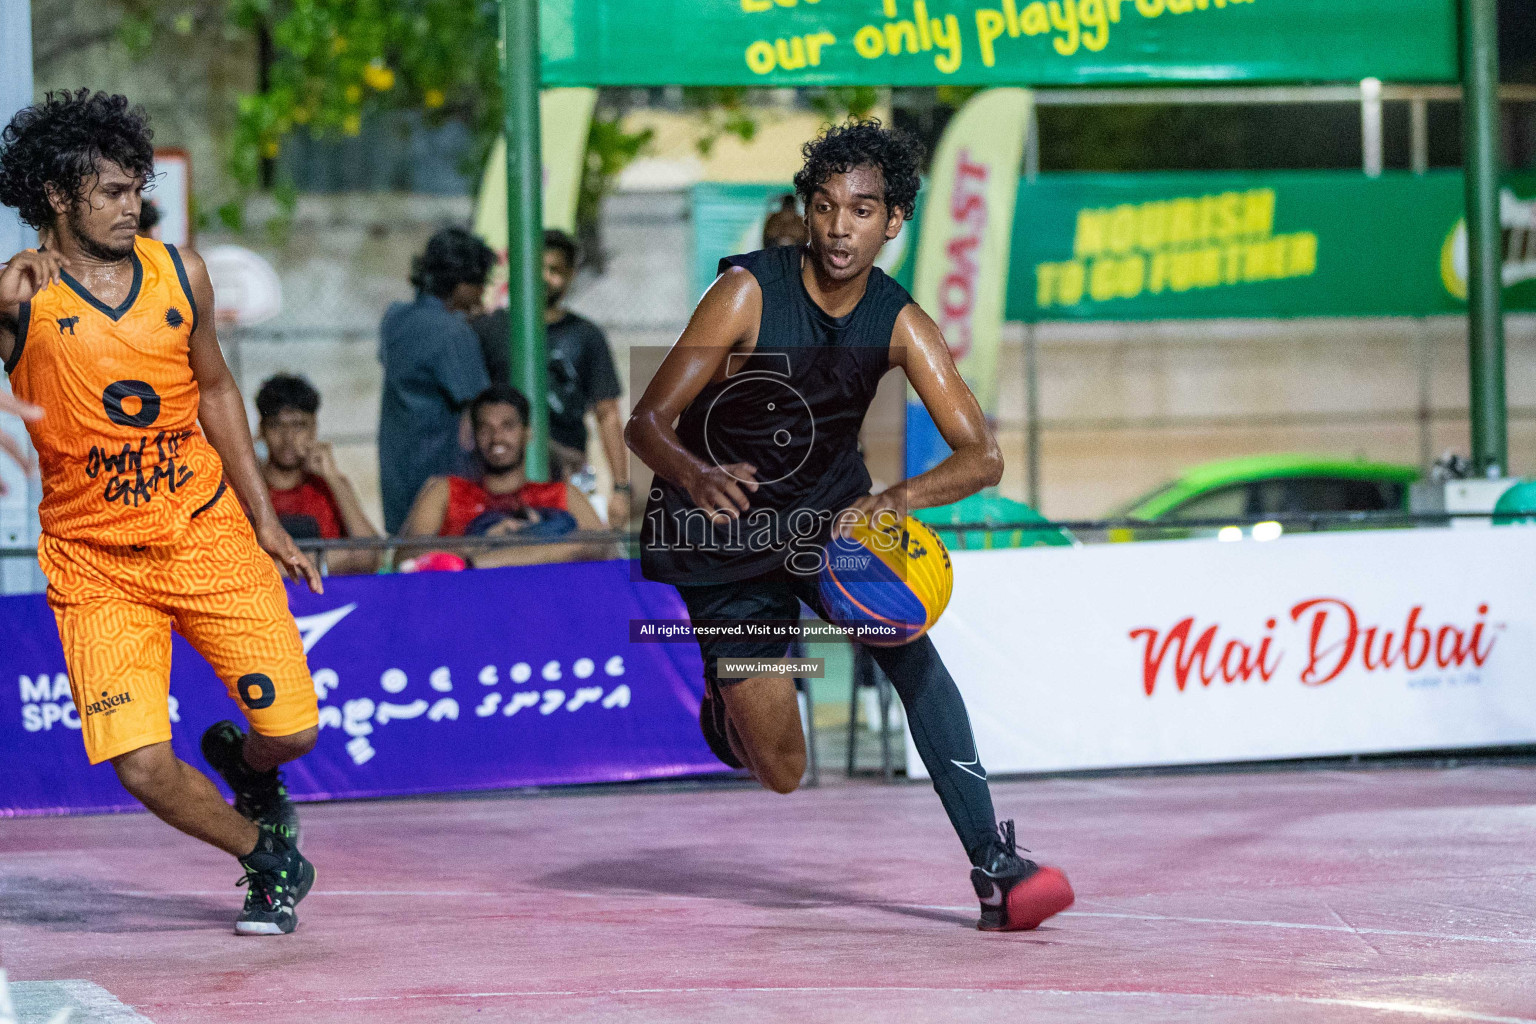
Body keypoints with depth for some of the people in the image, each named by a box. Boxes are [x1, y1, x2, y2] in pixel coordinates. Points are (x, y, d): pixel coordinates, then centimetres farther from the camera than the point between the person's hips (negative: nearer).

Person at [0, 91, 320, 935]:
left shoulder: (180, 273, 0)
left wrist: (265, 521, 12)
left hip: (207, 534, 3)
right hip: (94, 564, -3)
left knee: (292, 729, -3)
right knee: (142, 768, -14)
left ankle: (241, 763, 37)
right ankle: (268, 858, 16)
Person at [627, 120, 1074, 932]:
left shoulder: (899, 324, -12)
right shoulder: (749, 294, -21)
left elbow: (981, 457, -19)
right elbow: (647, 422, -22)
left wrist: (897, 498, -40)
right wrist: (696, 477, -45)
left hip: (830, 514, 3)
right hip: (723, 531, -3)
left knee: (906, 641, -27)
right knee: (781, 773, -5)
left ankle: (995, 867, -27)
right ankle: (726, 711, 34)